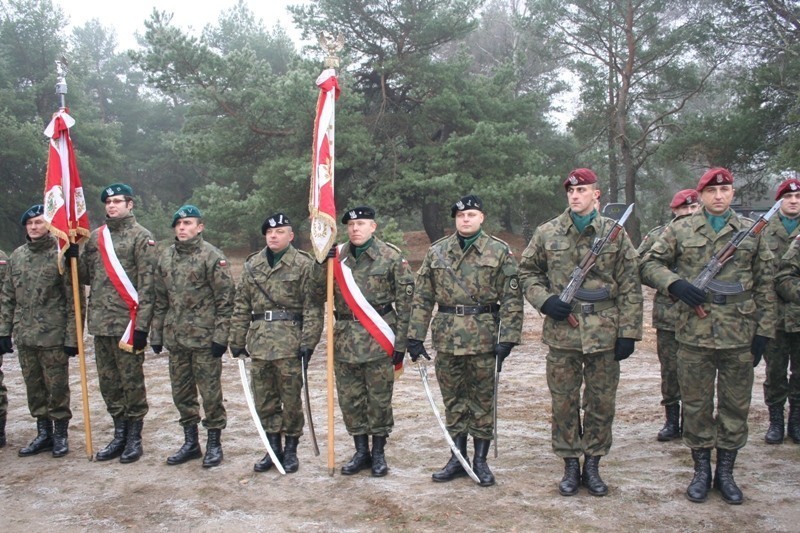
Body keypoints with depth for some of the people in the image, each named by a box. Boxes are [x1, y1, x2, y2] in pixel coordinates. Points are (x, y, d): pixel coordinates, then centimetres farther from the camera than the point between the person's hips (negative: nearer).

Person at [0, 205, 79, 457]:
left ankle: (60, 434, 18)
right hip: (24, 336, 6)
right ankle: (43, 433, 26)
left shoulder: (61, 255, -8)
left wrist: (72, 336, -12)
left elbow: (73, 300, -9)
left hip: (53, 335, -5)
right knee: (34, 386, 13)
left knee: (56, 387, 4)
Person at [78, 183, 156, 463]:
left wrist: (141, 325, -16)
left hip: (127, 323, -6)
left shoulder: (141, 237, -5)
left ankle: (134, 438, 14)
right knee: (108, 383, 13)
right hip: (101, 323, 6)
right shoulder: (96, 236, 13)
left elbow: (147, 284, -11)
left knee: (131, 382, 2)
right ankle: (119, 436, 25)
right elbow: (85, 275, 16)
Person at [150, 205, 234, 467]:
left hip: (204, 338, -6)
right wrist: (156, 334, 13)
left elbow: (225, 300, -10)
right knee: (181, 392, 13)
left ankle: (214, 444, 16)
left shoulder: (212, 257, -8)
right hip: (175, 338, 6)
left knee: (210, 392, 2)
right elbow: (160, 299, 15)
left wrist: (220, 336, -14)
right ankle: (190, 443, 27)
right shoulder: (166, 257, 10)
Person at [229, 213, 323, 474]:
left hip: (290, 341, -4)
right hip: (259, 341, 5)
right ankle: (274, 449, 23)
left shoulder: (304, 264, -3)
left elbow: (312, 307, -7)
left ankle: (291, 450, 19)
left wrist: (308, 342, -13)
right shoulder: (253, 264, 11)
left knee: (291, 398, 4)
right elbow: (242, 305, 14)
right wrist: (238, 340, 10)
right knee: (264, 398, 10)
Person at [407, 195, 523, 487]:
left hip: (484, 339, -2)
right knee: (453, 400, 11)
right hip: (447, 338, 3)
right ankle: (457, 458, 23)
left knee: (482, 400, 6)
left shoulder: (500, 251, 0)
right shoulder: (436, 252, 7)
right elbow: (422, 298, 7)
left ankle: (480, 460, 19)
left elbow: (512, 299, -4)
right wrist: (415, 336, 2)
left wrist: (507, 338, -11)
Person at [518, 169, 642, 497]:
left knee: (601, 404, 8)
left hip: (604, 332, 0)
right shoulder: (547, 233, 4)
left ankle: (592, 465, 24)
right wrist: (544, 300, -6)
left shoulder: (615, 233, 2)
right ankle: (571, 465, 22)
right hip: (561, 332, 0)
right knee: (564, 403, 7)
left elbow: (630, 286, 2)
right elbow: (527, 272, 12)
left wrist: (628, 332, -3)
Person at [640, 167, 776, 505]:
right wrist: (675, 284, -16)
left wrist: (763, 332, 3)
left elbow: (765, 285, 9)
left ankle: (725, 472, 24)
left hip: (739, 336, 1)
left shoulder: (752, 232, 7)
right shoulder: (679, 230, 3)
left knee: (735, 405, 9)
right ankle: (701, 470, 23)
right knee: (696, 405, 7)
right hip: (693, 334, -1)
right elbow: (649, 264, 3)